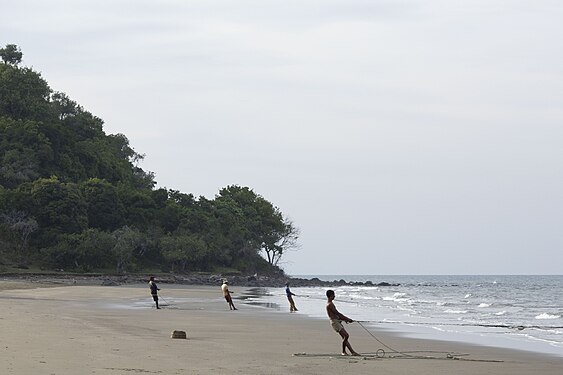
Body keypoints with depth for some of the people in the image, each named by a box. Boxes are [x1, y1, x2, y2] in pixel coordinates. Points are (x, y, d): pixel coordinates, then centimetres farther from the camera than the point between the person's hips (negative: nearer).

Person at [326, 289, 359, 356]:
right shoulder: (330, 304, -14)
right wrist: (347, 319, -12)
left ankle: (352, 352, 7)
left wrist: (345, 319, 14)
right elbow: (338, 314, -17)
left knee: (345, 337, 8)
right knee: (346, 335, -16)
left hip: (337, 322, 11)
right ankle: (343, 352, -6)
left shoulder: (330, 304, 19)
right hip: (335, 322, -11)